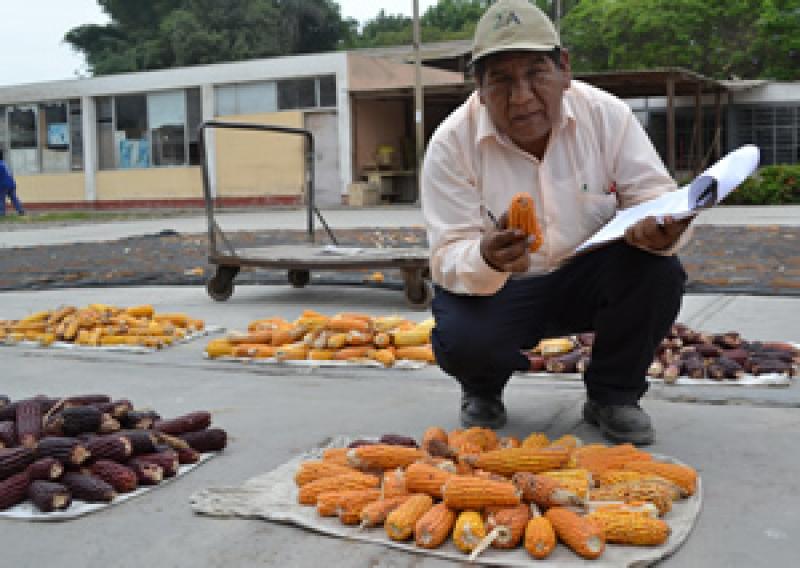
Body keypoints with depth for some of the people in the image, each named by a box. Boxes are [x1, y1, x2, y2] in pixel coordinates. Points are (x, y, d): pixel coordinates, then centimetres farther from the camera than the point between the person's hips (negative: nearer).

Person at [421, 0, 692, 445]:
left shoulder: (607, 115, -13)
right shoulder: (452, 144, -18)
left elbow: (655, 196, -12)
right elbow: (448, 259, -20)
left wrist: (660, 228, -38)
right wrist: (486, 260, -45)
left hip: (589, 280, 2)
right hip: (494, 291, -2)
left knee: (658, 271, -27)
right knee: (462, 341, -33)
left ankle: (612, 396, 1)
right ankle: (483, 391, 9)